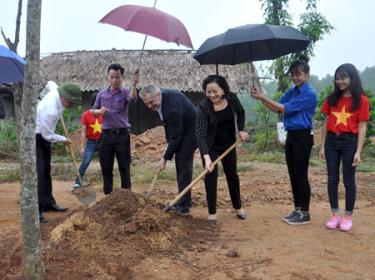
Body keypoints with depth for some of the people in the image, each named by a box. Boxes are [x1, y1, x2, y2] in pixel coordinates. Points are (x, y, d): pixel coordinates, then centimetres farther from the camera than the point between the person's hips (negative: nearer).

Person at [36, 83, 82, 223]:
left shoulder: (55, 91, -8)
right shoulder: (50, 110, -34)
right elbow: (48, 135, -25)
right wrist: (63, 139, -9)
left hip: (44, 134, 10)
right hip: (35, 137, -10)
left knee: (46, 170, 14)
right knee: (38, 172, -17)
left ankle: (48, 202, 25)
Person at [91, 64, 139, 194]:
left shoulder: (125, 92, -3)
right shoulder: (102, 93, 9)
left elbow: (133, 97, -27)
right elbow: (93, 111, 14)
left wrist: (134, 84, -48)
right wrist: (99, 111, -10)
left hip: (122, 135, -3)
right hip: (106, 135, 4)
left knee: (124, 168, 1)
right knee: (106, 168, 9)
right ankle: (107, 196, 21)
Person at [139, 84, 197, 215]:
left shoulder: (172, 110, -36)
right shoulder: (161, 94, -8)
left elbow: (175, 137, -27)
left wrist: (165, 159, -21)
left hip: (189, 133, -10)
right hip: (180, 130, 10)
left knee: (184, 166, -8)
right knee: (179, 164, 13)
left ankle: (184, 206, 0)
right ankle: (182, 200, 23)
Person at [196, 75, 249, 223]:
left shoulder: (232, 98, -17)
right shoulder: (204, 107, -30)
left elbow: (240, 112, 6)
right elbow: (201, 133, -38)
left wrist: (241, 130, -4)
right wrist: (206, 157, -48)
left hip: (228, 143, 4)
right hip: (210, 145, -4)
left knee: (232, 174, 14)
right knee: (210, 176, -6)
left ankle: (238, 207, 30)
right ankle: (212, 213, 7)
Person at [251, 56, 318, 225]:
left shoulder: (309, 93, -14)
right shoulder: (291, 92, 12)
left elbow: (284, 108, -18)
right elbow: (275, 108, 10)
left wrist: (262, 97, -17)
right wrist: (261, 98, -6)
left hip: (303, 137, -8)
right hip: (291, 136, 8)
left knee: (301, 175, -2)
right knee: (293, 175, 12)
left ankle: (305, 214, 8)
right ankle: (297, 209, 22)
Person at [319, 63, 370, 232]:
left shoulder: (361, 100, -3)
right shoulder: (332, 98, 9)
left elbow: (362, 127, -6)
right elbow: (326, 123, 10)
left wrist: (358, 152, -12)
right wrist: (322, 146, 5)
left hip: (350, 142, -4)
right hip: (331, 141, 4)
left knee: (348, 180, 3)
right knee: (332, 180, 6)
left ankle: (348, 217, 15)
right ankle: (334, 215, 17)